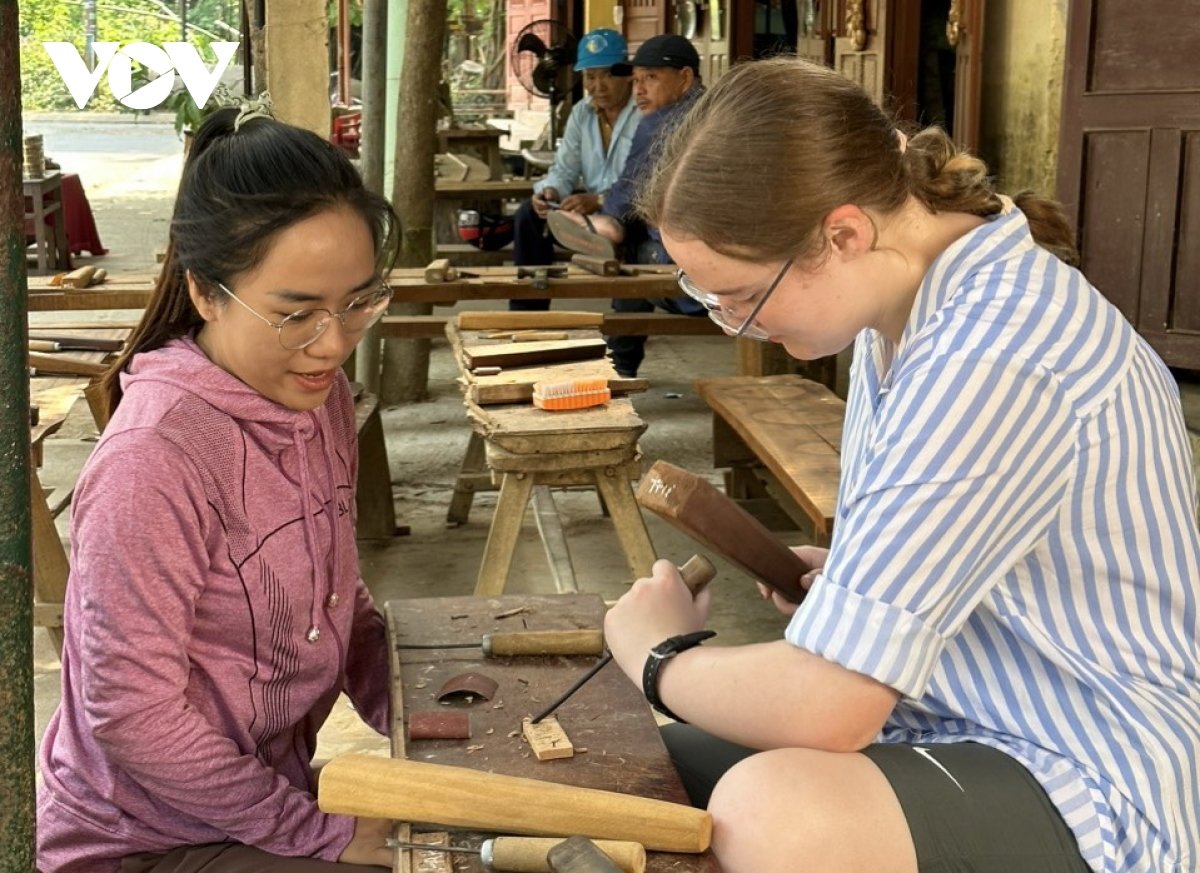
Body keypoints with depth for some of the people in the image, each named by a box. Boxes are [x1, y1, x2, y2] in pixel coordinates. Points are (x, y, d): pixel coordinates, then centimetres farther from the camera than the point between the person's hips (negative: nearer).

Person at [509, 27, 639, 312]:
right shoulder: (582, 112, 8)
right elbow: (564, 169, 8)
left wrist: (600, 201, -34)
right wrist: (550, 191, -16)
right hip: (593, 208, 7)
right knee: (529, 214, -9)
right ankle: (526, 308, -5)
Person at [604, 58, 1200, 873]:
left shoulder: (992, 361, -28)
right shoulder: (916, 292, 2)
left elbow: (823, 707, -28)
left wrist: (661, 656, -9)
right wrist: (851, 577, 1)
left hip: (1089, 790, -9)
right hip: (955, 722, 9)